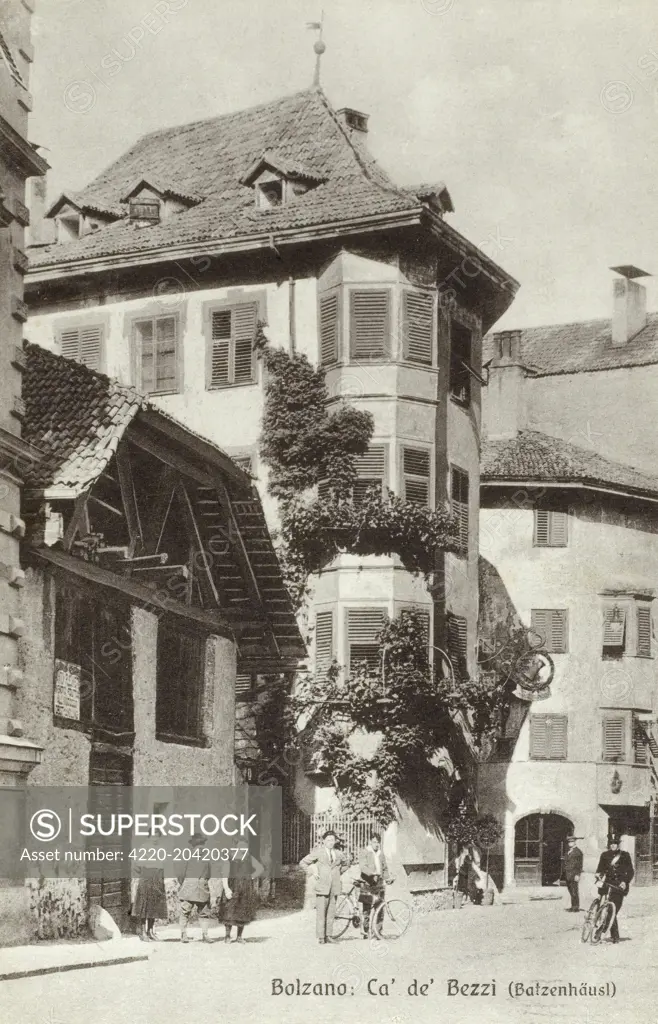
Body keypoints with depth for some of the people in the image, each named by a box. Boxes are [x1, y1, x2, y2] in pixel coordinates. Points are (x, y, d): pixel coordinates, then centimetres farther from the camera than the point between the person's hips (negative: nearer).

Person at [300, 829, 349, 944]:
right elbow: (302, 862, 6)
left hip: (334, 887, 4)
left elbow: (345, 864, 32)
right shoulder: (318, 852, 2)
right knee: (321, 913, -7)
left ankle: (328, 935, 9)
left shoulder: (338, 854, 13)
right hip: (322, 886, -4)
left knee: (331, 913, 2)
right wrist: (313, 869, -3)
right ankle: (321, 937, -4)